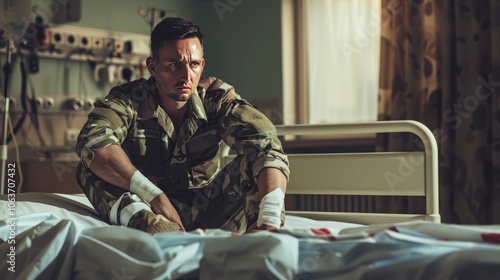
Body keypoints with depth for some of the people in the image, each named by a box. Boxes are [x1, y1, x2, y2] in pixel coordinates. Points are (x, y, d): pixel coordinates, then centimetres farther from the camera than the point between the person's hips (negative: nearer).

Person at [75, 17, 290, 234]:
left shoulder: (217, 98, -8)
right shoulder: (129, 99, -10)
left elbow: (266, 146, -24)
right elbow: (93, 140, -32)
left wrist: (269, 220, -43)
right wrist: (154, 196, -41)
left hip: (206, 212, 1)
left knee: (254, 161, -20)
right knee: (91, 167, -25)